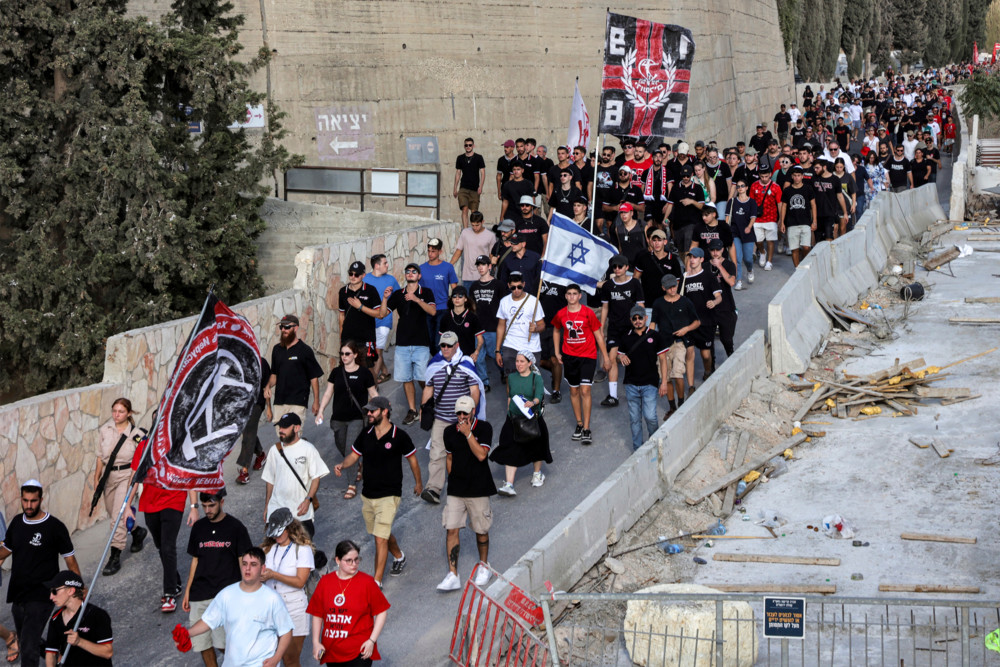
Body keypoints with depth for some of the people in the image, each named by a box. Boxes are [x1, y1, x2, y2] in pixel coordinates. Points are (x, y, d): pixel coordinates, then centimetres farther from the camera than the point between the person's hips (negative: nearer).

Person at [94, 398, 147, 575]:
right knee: (112, 513, 14)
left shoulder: (136, 434, -9)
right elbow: (100, 455, 11)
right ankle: (137, 531, 43)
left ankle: (115, 557, -14)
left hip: (126, 475, -5)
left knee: (119, 515, -16)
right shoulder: (106, 429, 2)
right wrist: (96, 477, 11)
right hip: (109, 475, 6)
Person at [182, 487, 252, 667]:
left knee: (223, 644, -13)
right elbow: (195, 560, 17)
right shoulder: (198, 527, 10)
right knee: (203, 644, 3)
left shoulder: (235, 527, -2)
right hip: (199, 595, 5)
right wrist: (187, 592, 14)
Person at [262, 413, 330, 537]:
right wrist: (266, 506, 13)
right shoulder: (275, 450, 7)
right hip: (276, 510, 3)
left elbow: (316, 477, -5)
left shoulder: (308, 449, -4)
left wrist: (308, 500, -17)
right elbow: (269, 480, 14)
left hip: (301, 512, -3)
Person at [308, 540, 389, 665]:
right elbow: (317, 614, 10)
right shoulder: (325, 582, 3)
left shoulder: (367, 582, -6)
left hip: (359, 651, -4)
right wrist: (316, 642, 3)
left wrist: (372, 640, -10)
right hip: (331, 651, 4)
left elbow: (382, 612, -2)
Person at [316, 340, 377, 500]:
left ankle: (352, 485, -8)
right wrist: (321, 411, 0)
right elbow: (328, 393, 9)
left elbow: (373, 394, 3)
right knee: (342, 449, 13)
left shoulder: (364, 373, -3)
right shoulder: (336, 372, 6)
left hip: (357, 419, -4)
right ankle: (358, 467, 42)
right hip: (338, 418, 4)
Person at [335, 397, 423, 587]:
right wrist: (342, 465, -12)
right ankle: (399, 557, 48)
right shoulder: (366, 434, 2)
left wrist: (418, 482, 12)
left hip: (389, 495, -6)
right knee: (381, 533, 21)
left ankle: (377, 581, -6)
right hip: (367, 494, 6)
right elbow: (354, 455, 10)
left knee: (380, 538, -11)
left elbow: (412, 459, 2)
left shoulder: (399, 436, -11)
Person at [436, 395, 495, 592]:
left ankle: (483, 566, 33)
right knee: (451, 529, -5)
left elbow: (481, 454, -19)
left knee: (481, 530, 9)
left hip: (478, 489, -3)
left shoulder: (484, 428, -8)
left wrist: (467, 433, -22)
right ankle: (452, 575, -3)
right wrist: (453, 478, 12)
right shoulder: (450, 432, 4)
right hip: (455, 490, 3)